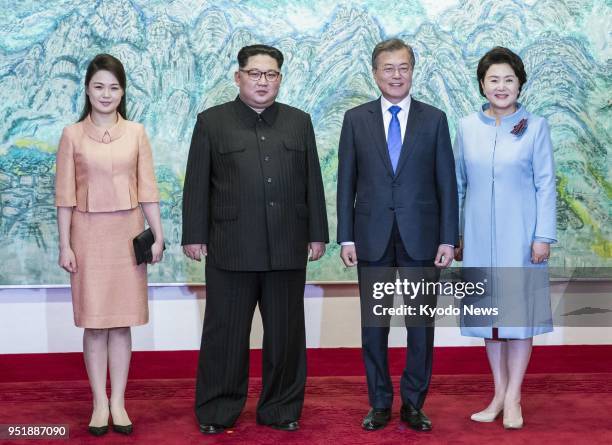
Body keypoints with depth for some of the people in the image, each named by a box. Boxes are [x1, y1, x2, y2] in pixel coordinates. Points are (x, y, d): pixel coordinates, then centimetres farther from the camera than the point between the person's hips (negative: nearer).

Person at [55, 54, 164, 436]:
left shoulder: (136, 133, 3)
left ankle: (119, 401, 14)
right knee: (94, 321, 4)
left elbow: (147, 188, 3)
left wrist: (158, 235, -1)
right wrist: (65, 244, -4)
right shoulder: (73, 135, 0)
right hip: (89, 233, -1)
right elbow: (65, 194, -1)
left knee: (122, 321, 6)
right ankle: (100, 403, 13)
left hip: (127, 232, 1)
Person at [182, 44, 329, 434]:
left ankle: (281, 409, 20)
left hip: (287, 248, 2)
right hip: (230, 248, -2)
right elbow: (197, 184, 3)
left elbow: (312, 182, 10)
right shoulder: (212, 122, 5)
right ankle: (217, 411, 16)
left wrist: (317, 234, 6)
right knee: (225, 333, 5)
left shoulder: (300, 122, 12)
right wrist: (194, 236, -2)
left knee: (286, 333, 8)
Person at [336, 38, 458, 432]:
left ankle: (413, 404, 18)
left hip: (420, 237, 0)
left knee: (421, 325, 5)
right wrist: (346, 238, -2)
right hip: (373, 238, 1)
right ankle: (380, 404, 20)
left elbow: (447, 183, 2)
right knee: (374, 325, 8)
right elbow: (347, 182, 4)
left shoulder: (434, 119, 4)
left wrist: (448, 239, -4)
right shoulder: (356, 119, 5)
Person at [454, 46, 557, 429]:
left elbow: (546, 184, -3)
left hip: (519, 234, -3)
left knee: (519, 310, 1)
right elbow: (459, 184, 10)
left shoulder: (535, 126, -2)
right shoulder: (468, 127, 6)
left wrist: (543, 236, -9)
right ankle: (499, 393, 20)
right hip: (479, 235, 3)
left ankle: (513, 398, 11)